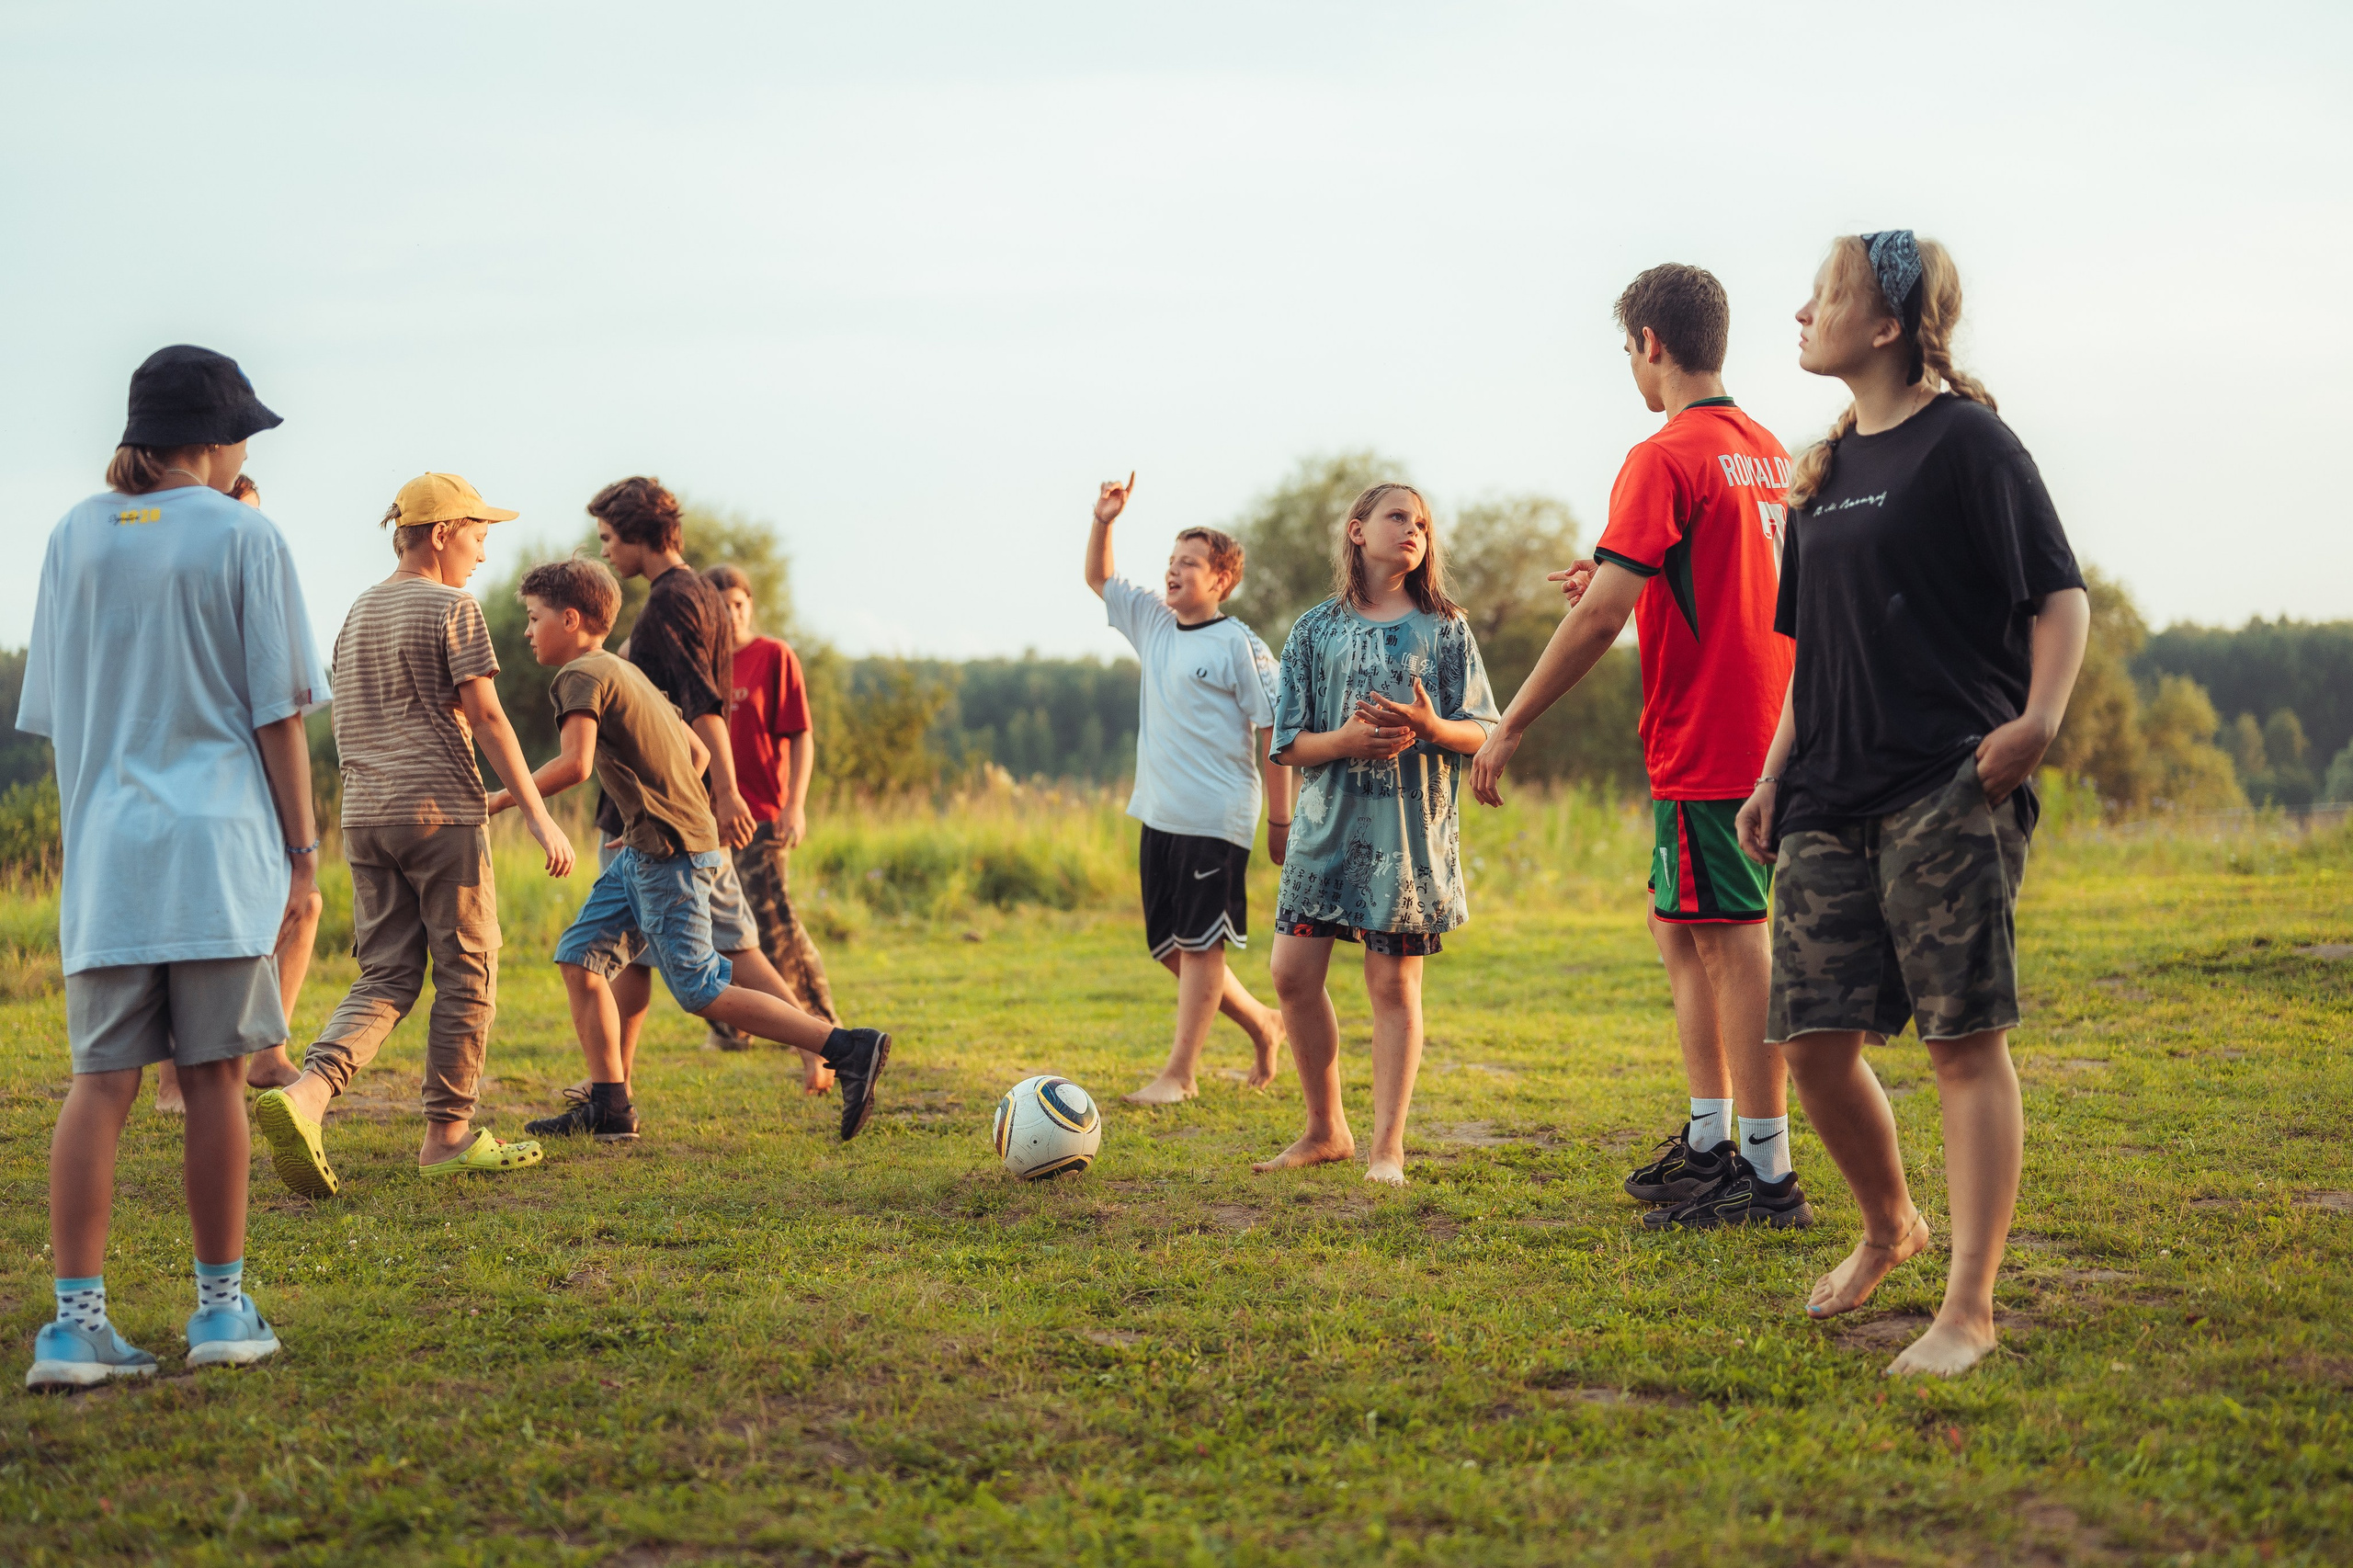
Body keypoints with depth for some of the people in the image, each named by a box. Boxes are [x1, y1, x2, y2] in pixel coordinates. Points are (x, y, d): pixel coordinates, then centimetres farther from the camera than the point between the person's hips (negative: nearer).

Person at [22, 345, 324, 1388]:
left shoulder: (73, 537, 10)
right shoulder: (241, 536, -2)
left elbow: (54, 715, 13)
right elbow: (278, 714, -3)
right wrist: (302, 854, 2)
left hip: (103, 844, 3)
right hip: (218, 839, -3)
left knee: (100, 1080, 1)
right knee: (213, 1076, 3)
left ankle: (76, 1320, -7)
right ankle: (222, 1310, 11)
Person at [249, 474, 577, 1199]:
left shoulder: (357, 614, 17)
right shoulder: (453, 608, -5)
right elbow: (485, 717, -11)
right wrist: (539, 814, -11)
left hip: (365, 814, 7)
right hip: (441, 810, -7)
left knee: (385, 977, 7)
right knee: (465, 974, 4)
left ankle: (304, 1094, -16)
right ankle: (448, 1133, 8)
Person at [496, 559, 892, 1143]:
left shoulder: (583, 674, -10)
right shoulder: (627, 673, 20)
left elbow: (574, 764, -25)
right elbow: (697, 752, 24)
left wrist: (498, 801, -16)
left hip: (670, 855, -10)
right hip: (644, 852, 10)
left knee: (700, 991, -9)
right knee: (580, 957, 11)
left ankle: (850, 1049, -12)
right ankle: (609, 1107, 11)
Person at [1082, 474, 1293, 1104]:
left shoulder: (1239, 646, -7)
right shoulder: (1155, 624, 12)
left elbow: (1273, 736, -7)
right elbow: (1098, 579, 25)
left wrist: (1281, 822, -8)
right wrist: (1103, 523, 7)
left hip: (1216, 821, -7)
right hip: (1160, 816, 8)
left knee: (1200, 945, -5)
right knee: (1172, 949, 11)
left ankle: (1179, 1074, -3)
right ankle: (1262, 1023, 28)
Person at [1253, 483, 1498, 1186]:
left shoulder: (1445, 628, 6)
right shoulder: (1316, 631, 7)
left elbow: (1480, 732, 4)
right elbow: (1288, 744, 5)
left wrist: (1431, 728, -17)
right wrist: (1347, 740, -14)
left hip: (1409, 830, -2)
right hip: (1328, 825, 2)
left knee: (1394, 982, -1)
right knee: (1294, 973, -2)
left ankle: (1387, 1148, 5)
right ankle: (1325, 1130, 16)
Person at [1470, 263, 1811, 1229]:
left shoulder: (1665, 460, -14)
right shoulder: (1766, 452, 14)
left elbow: (1600, 617, -18)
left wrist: (1511, 726, -12)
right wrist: (1622, 580, 27)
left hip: (1704, 746, -9)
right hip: (1762, 739, 9)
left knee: (1731, 940, -6)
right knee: (1681, 929, 17)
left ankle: (1770, 1177, -5)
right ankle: (1710, 1142, 22)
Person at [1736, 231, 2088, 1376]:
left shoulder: (1964, 443, -4)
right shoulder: (1824, 472, 19)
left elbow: (2061, 598, -7)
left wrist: (2038, 721, -22)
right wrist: (1775, 774, 18)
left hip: (1949, 791, -7)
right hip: (1832, 799, 7)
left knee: (1965, 1042, -7)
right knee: (1812, 1041, 4)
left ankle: (1969, 1310, -5)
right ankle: (1889, 1228, 30)